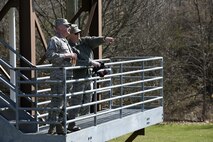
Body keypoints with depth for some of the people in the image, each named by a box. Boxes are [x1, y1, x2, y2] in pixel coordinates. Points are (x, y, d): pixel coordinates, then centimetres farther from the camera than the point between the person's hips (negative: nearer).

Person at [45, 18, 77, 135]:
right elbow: (50, 55, -23)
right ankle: (52, 128, -8)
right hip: (58, 76, -10)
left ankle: (60, 126, 21)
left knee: (65, 103, 13)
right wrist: (67, 56, -20)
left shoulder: (66, 41, 22)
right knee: (57, 102, -10)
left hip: (68, 76, 10)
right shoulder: (54, 40, -8)